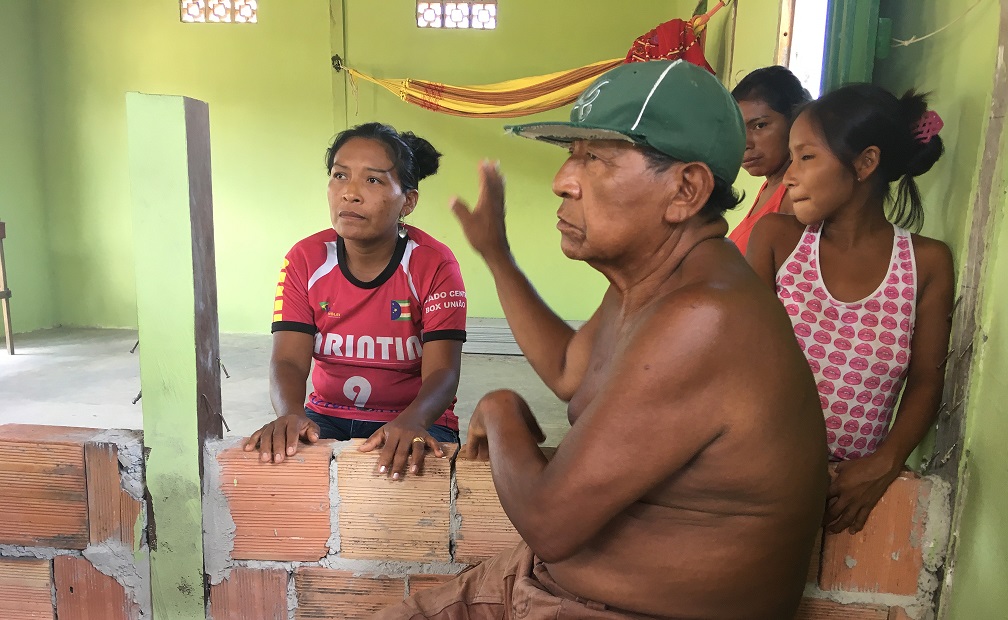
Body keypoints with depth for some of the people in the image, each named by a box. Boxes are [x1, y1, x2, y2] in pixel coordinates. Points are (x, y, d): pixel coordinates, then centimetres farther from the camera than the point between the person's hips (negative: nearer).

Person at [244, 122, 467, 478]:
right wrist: (290, 415, -33)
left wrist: (411, 422, -41)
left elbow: (442, 372, -20)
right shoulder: (304, 260, -3)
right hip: (328, 417, 3)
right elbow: (288, 360, -10)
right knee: (274, 456, -22)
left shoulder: (434, 264, -13)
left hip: (411, 420, -2)